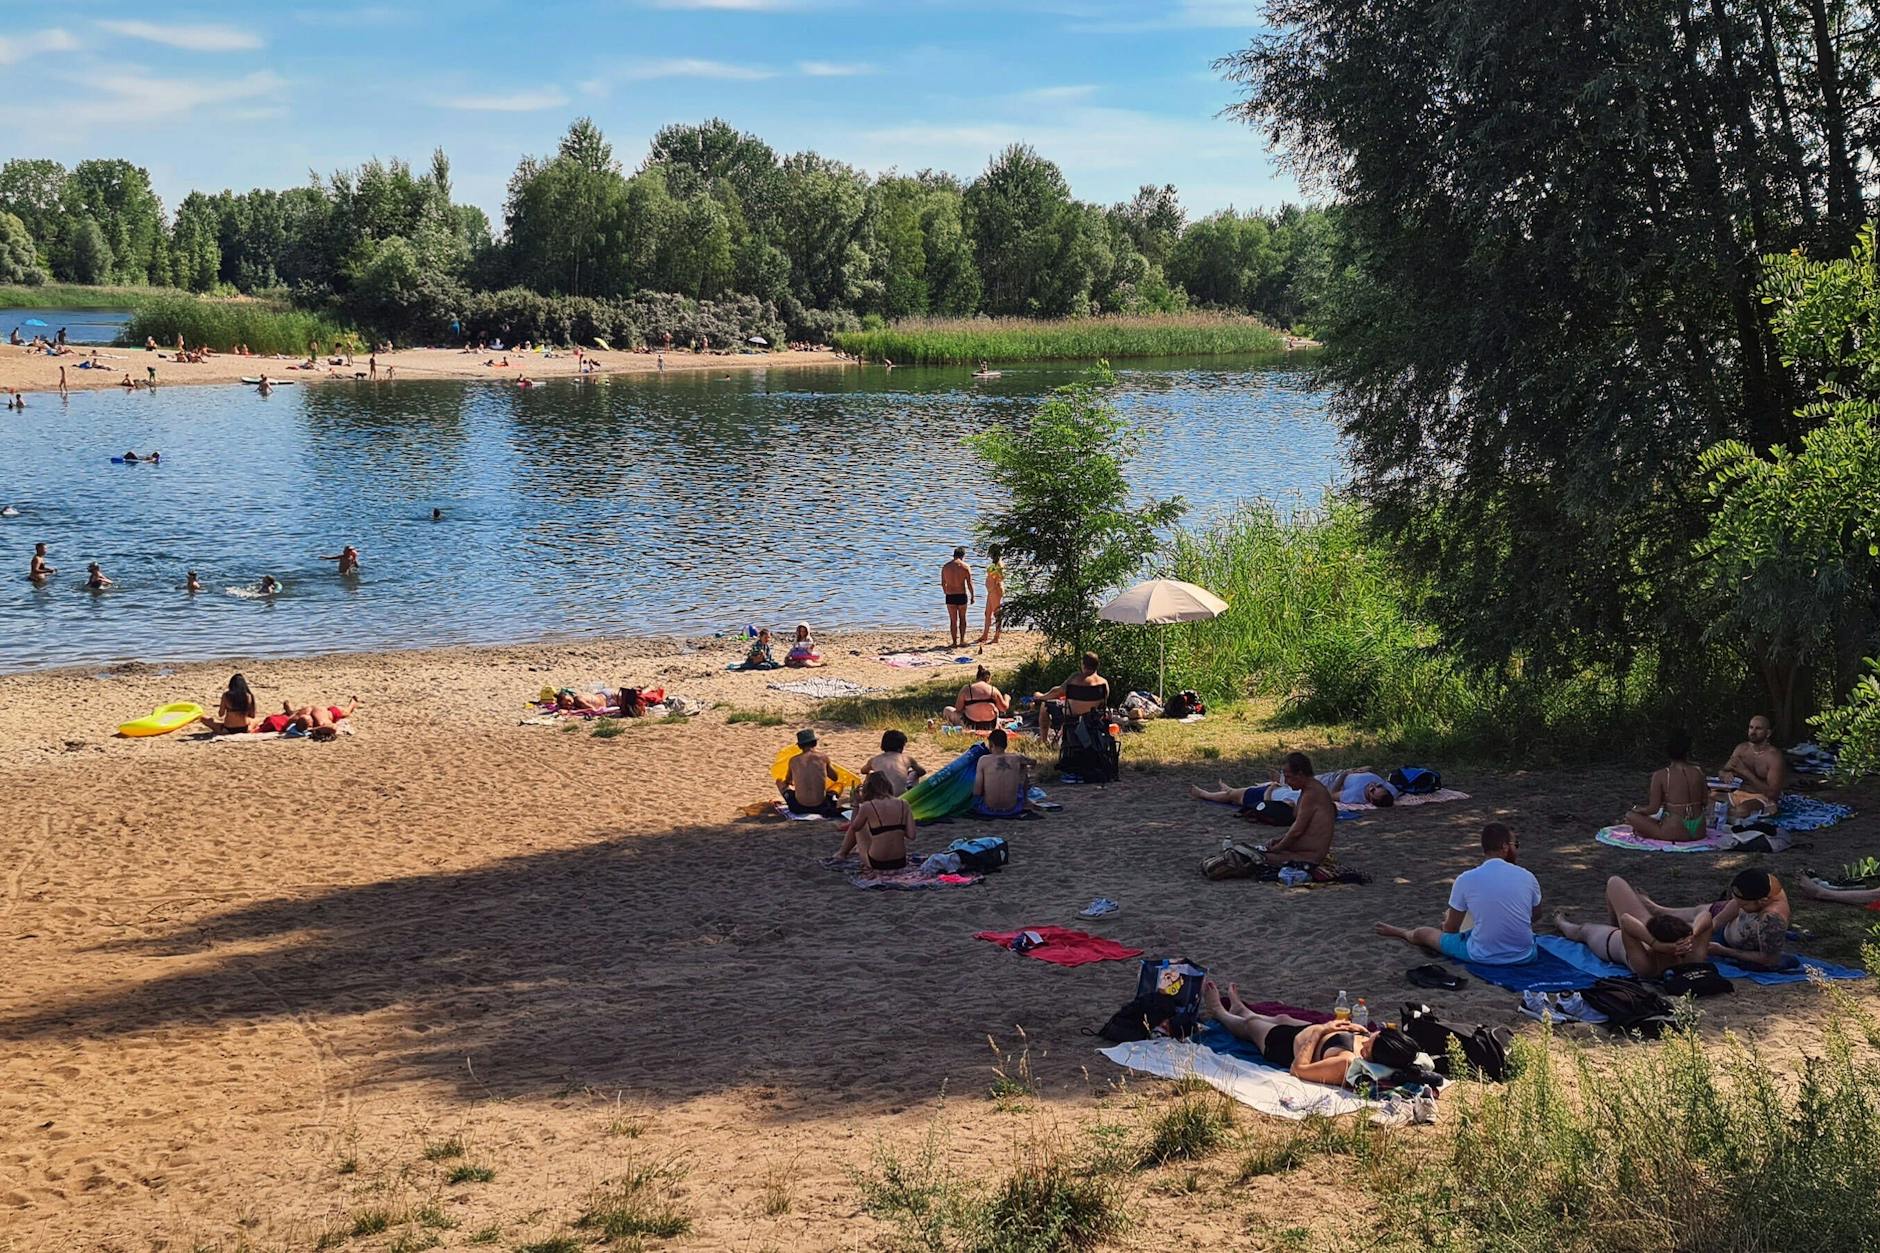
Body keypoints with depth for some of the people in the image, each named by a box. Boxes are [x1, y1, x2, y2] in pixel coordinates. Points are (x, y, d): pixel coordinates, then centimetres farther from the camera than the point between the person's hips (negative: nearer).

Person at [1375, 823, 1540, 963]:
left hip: (1484, 957, -3)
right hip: (1524, 956, 3)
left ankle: (1402, 933, 59)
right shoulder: (1527, 877, -7)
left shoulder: (1466, 879, -12)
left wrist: (1447, 920, 24)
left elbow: (1450, 929, 0)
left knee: (1423, 933, 25)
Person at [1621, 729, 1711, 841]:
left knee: (1630, 815, 5)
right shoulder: (1698, 773, 1)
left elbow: (1653, 809, -8)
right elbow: (1705, 802, 9)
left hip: (1675, 833, -5)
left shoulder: (1660, 776, -10)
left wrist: (1636, 810, 11)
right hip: (1699, 832, 5)